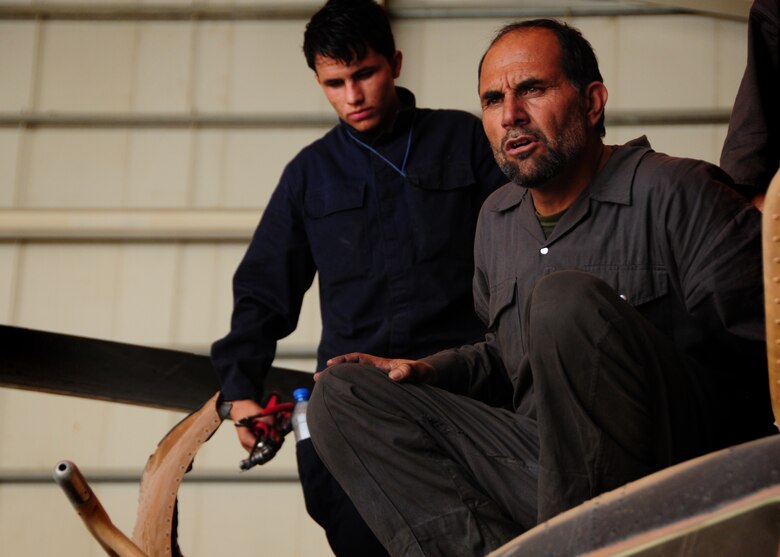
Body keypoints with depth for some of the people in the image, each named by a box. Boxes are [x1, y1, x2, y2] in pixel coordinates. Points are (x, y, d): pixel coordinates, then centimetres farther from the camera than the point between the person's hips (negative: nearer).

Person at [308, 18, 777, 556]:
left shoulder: (677, 194, -6)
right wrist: (431, 370, 12)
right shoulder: (497, 219, 17)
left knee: (563, 297, -30)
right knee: (339, 395, -1)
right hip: (544, 464, 7)